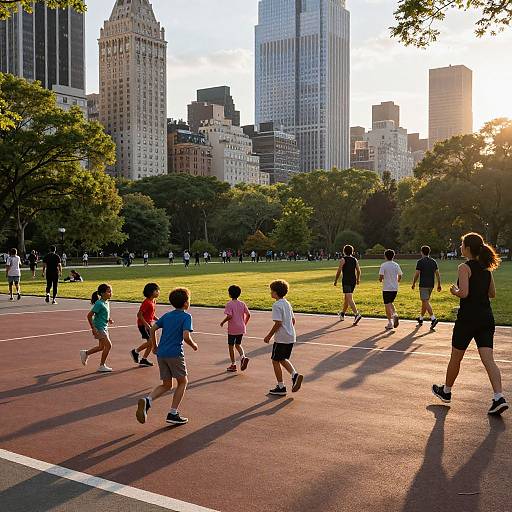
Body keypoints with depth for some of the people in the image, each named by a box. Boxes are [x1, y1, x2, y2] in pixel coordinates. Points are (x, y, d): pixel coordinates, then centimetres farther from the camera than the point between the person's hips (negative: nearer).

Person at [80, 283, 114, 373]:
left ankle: (85, 353, 34)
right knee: (108, 345, -10)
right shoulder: (99, 304, -20)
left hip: (104, 327, 9)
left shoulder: (107, 302, 7)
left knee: (102, 347, 15)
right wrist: (93, 328, -20)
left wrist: (109, 319, 5)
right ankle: (102, 366, 1)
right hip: (99, 328, -9)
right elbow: (89, 315, -19)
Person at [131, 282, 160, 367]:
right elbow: (139, 315, -22)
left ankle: (144, 359, 15)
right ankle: (135, 351, 3)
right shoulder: (146, 302, -19)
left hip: (148, 324, 9)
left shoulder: (154, 301, 9)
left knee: (151, 342, 6)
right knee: (151, 341, -14)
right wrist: (146, 324, -26)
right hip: (143, 324, -9)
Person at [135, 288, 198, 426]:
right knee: (183, 382, 13)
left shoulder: (167, 315, 14)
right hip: (175, 354, -6)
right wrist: (193, 345, 2)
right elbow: (186, 336, -17)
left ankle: (147, 400, -11)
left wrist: (154, 346, 22)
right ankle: (173, 414, 9)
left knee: (166, 385, 16)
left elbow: (153, 329, 11)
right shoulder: (186, 317, -6)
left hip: (161, 353, 6)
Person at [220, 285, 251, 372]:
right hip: (241, 328, 5)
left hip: (232, 329, -5)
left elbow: (229, 316, -23)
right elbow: (248, 315, 2)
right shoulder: (242, 304, 3)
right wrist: (245, 324, 15)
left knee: (231, 346, 9)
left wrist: (223, 322, -7)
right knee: (238, 344, 20)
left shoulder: (229, 304, -13)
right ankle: (243, 357, -6)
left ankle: (233, 365, 14)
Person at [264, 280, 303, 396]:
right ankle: (295, 375, 2)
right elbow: (293, 320, 16)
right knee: (283, 359, 21)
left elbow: (278, 323, -21)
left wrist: (269, 336, -12)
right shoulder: (287, 304, 10)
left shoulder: (277, 305, -16)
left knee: (275, 361, 5)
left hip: (281, 338, -9)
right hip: (291, 337, 9)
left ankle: (281, 387, 9)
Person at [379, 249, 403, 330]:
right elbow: (400, 276, 8)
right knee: (390, 303, 22)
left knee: (387, 305, 1)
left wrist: (380, 280, 8)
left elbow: (381, 277, -14)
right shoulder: (396, 265, 4)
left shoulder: (383, 265, -9)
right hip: (395, 288, 5)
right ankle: (395, 315, -2)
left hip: (386, 288, -5)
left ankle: (390, 323, -1)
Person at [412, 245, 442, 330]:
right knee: (424, 301, 17)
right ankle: (420, 318, 27)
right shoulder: (434, 261, 8)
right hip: (431, 285, 7)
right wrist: (439, 285, 10)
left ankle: (433, 319, -25)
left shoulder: (420, 261, -8)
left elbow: (417, 274, -10)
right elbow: (437, 274, 5)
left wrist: (413, 284, 2)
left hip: (423, 285, -6)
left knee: (426, 302, -10)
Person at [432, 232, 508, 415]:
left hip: (468, 317, -6)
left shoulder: (465, 267, -11)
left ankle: (446, 391, 28)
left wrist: (454, 291, -1)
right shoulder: (486, 268, 10)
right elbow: (492, 294, 16)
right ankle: (499, 398, -12)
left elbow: (464, 293, -20)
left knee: (456, 358, 12)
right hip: (486, 318, 6)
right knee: (488, 359, 0)